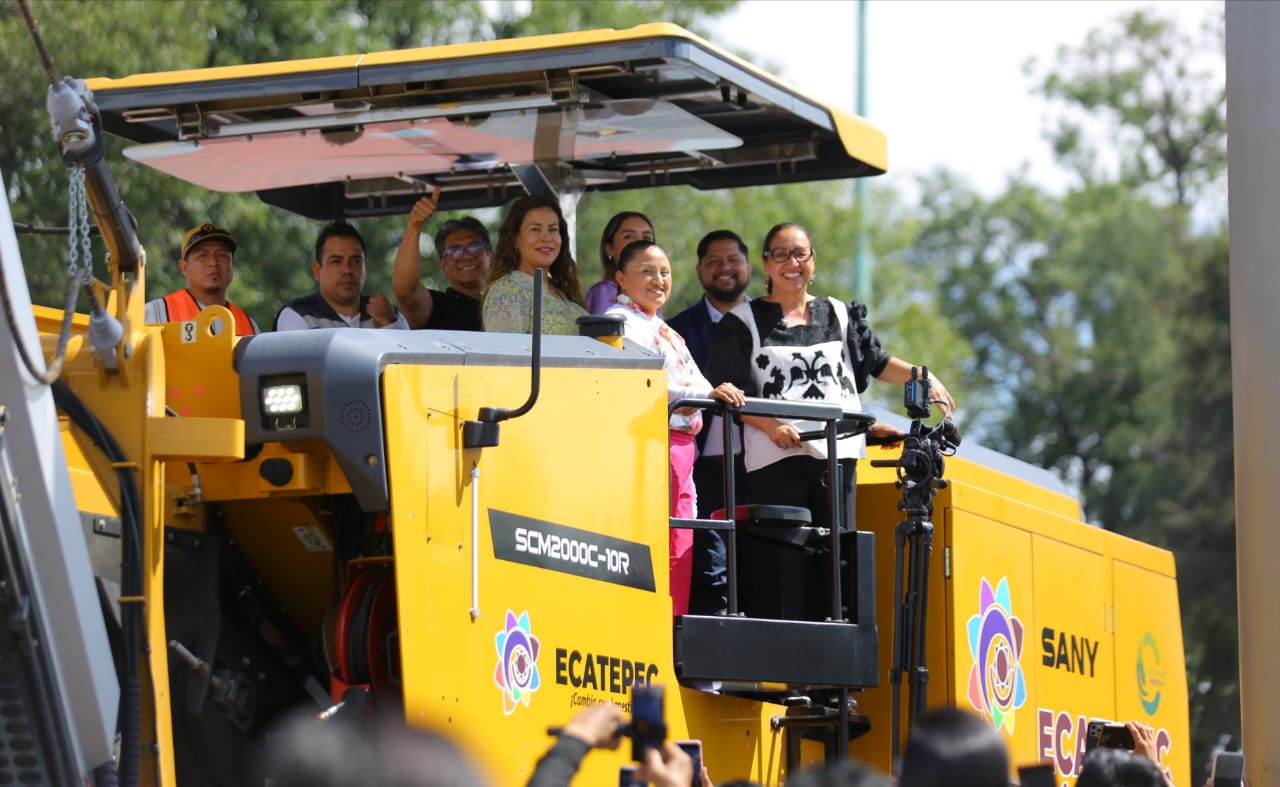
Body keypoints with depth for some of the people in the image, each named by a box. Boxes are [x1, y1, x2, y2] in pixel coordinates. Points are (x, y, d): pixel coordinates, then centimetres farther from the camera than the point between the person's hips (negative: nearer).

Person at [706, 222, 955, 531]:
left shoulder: (839, 315, 17)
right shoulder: (743, 322, 6)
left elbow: (877, 362, 19)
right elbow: (731, 392, 0)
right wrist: (771, 426, -16)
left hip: (837, 452, 3)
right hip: (775, 458, -3)